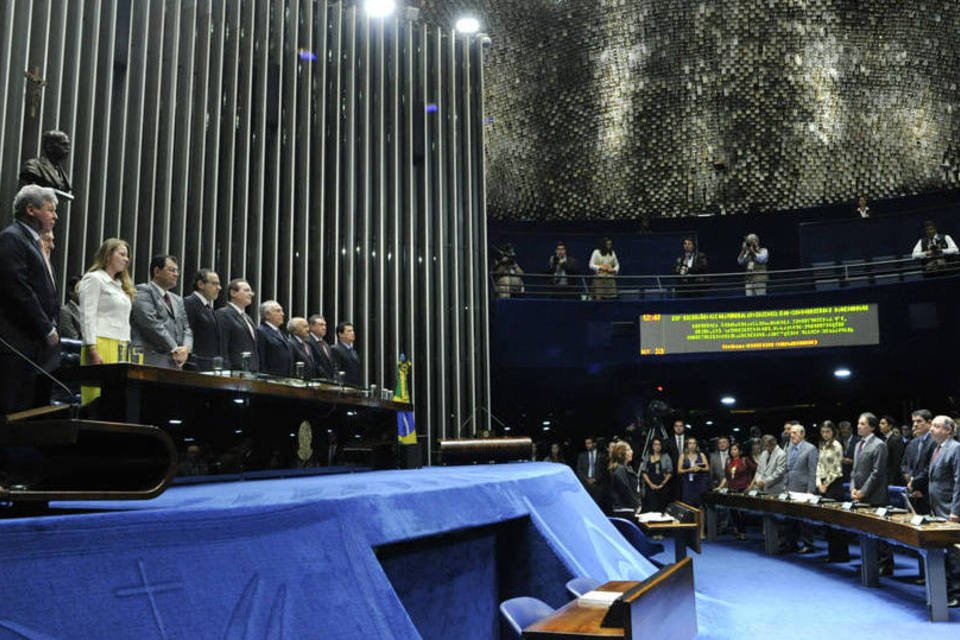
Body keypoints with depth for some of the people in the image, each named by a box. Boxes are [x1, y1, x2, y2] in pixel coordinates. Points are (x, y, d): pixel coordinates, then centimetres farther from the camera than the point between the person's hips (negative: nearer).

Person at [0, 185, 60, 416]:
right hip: (20, 343, -9)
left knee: (38, 405, 6)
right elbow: (19, 290, -15)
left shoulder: (31, 240, 23)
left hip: (40, 343, 9)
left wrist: (51, 327, 11)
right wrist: (47, 329, -12)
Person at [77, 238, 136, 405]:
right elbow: (87, 316, -9)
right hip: (101, 345, -7)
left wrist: (126, 346, 13)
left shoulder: (121, 285, 23)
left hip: (120, 348, 7)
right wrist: (92, 350, -17)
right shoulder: (94, 279, 1)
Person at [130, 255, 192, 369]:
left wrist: (186, 348, -3)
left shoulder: (178, 300, 26)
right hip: (151, 361, -7)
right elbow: (151, 323, -11)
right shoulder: (143, 291, 1)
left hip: (175, 363, 7)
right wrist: (174, 349, -12)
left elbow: (186, 328, 20)